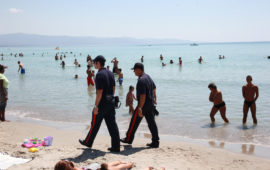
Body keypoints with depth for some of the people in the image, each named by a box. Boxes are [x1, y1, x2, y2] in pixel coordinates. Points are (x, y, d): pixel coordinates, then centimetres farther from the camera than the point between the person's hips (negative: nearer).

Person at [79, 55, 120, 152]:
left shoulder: (99, 75, -17)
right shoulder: (110, 73, 8)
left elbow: (99, 92, -20)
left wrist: (96, 106, -16)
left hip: (102, 103, -7)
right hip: (110, 102, 7)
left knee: (95, 124, 10)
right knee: (112, 124, 7)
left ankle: (88, 142, 28)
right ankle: (116, 147, 6)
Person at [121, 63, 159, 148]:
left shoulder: (141, 80, -21)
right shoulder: (148, 77, 10)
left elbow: (143, 95, -25)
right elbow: (154, 89, 23)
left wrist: (140, 108, -25)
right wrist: (154, 99, 35)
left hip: (143, 104, -9)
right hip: (151, 104, 9)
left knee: (134, 122, 6)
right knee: (151, 123, 9)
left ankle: (129, 139, 20)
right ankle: (155, 142, 11)